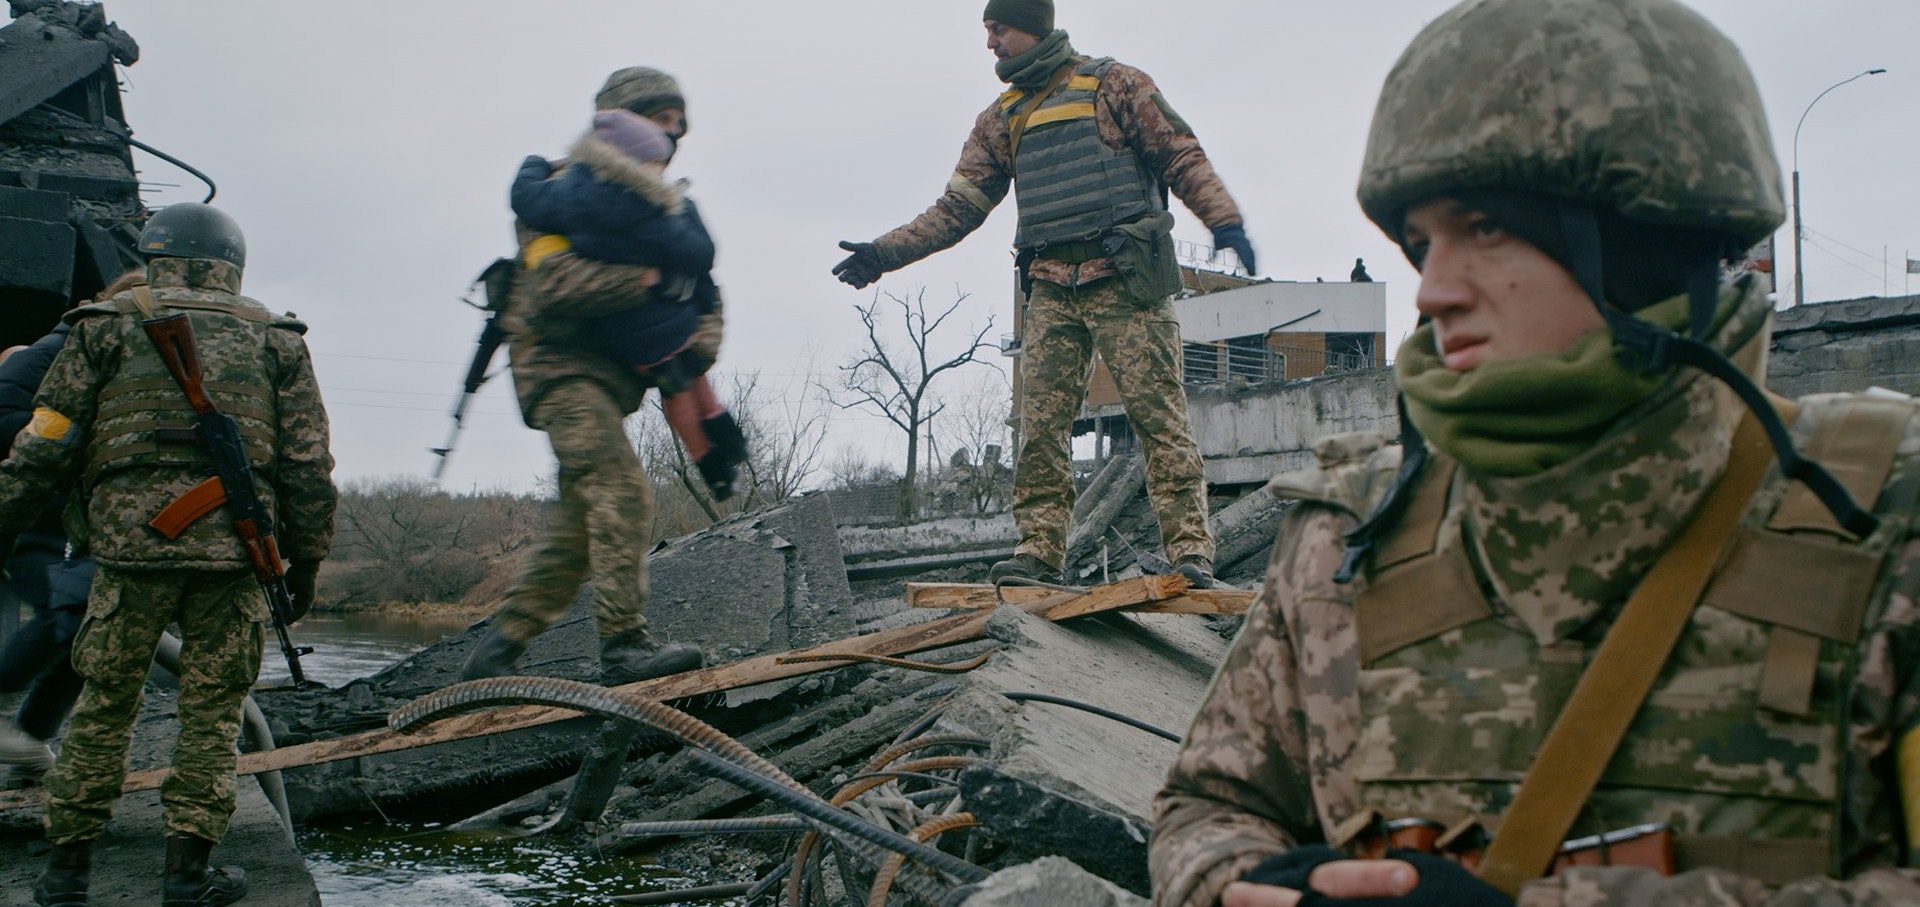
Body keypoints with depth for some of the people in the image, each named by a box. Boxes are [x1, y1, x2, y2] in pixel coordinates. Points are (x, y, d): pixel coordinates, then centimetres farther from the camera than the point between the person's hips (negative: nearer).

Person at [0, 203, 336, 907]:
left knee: (105, 702, 9)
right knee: (212, 708, 6)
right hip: (234, 548, 1)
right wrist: (306, 556, 15)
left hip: (130, 541, 0)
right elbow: (308, 464, 9)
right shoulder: (275, 339, 13)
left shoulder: (108, 326, 9)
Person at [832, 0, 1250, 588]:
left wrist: (1223, 219, -15)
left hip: (1125, 280, -5)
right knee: (1041, 422, -3)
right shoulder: (1002, 119, 19)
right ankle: (1039, 546, 2)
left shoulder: (1113, 86, 5)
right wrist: (885, 254, 10)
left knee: (1158, 413, -8)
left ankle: (1190, 549, -9)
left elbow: (1181, 157, 1)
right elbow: (959, 208, 18)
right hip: (1051, 289, 5)